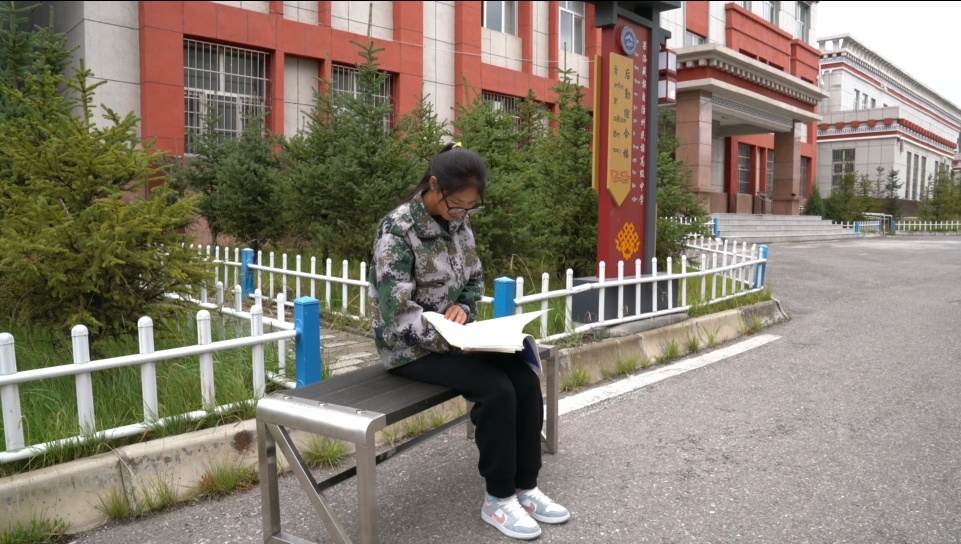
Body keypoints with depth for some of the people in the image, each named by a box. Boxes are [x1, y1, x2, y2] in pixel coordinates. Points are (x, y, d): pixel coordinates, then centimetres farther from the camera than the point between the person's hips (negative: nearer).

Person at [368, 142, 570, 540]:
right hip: (410, 347, -7)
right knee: (496, 388, -24)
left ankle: (525, 487, 1)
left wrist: (462, 307, -9)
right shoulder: (397, 230, -18)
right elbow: (399, 313, -24)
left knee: (525, 378, -13)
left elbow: (475, 281, 14)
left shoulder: (459, 223, 3)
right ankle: (498, 499, -6)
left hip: (452, 336, 7)